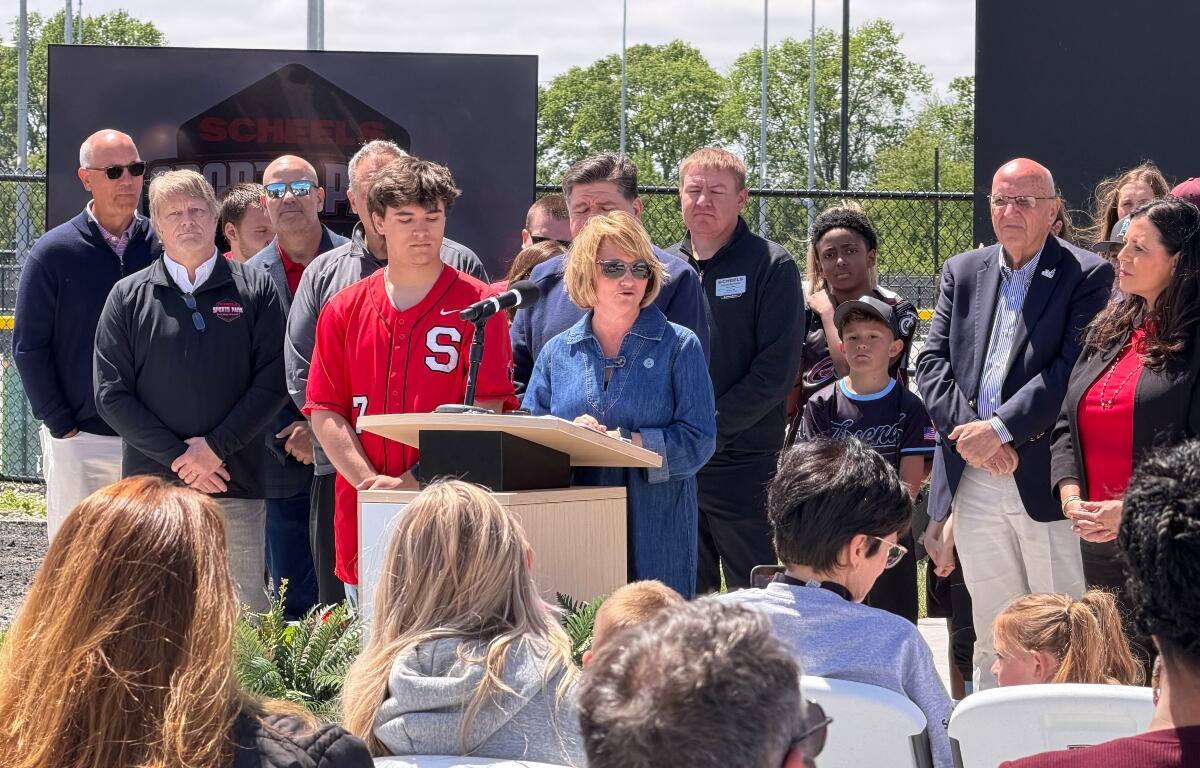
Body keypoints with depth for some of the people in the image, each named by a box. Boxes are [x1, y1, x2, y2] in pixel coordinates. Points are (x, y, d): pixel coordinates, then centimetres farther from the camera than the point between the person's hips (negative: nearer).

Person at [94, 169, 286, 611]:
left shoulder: (254, 289, 7)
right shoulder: (129, 297, 9)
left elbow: (272, 381, 1)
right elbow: (112, 393, 3)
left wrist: (216, 447, -9)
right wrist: (177, 457, -6)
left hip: (237, 486, -1)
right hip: (151, 481, 1)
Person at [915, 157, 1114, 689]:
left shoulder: (1086, 276, -2)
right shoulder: (962, 272, 14)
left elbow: (1072, 371, -13)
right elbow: (932, 363, 7)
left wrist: (998, 429, -17)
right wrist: (968, 432, -9)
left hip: (1045, 481, -5)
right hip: (974, 480, 5)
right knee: (992, 635, 12)